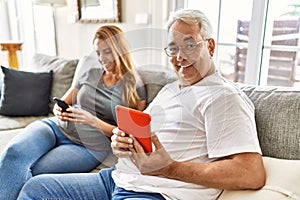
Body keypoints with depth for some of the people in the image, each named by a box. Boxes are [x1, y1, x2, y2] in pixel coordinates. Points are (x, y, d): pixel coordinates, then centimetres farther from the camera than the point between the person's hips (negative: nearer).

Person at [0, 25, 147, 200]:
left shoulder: (135, 87, 2)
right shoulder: (90, 74, 16)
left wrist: (93, 121, -14)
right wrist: (58, 111, -3)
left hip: (88, 146, -4)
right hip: (56, 126, 4)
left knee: (28, 174, -26)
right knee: (15, 152, -26)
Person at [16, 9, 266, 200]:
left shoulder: (224, 96, -10)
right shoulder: (169, 89, 18)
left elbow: (253, 173, -21)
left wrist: (170, 169, -27)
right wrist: (120, 141, -3)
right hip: (118, 178, 9)